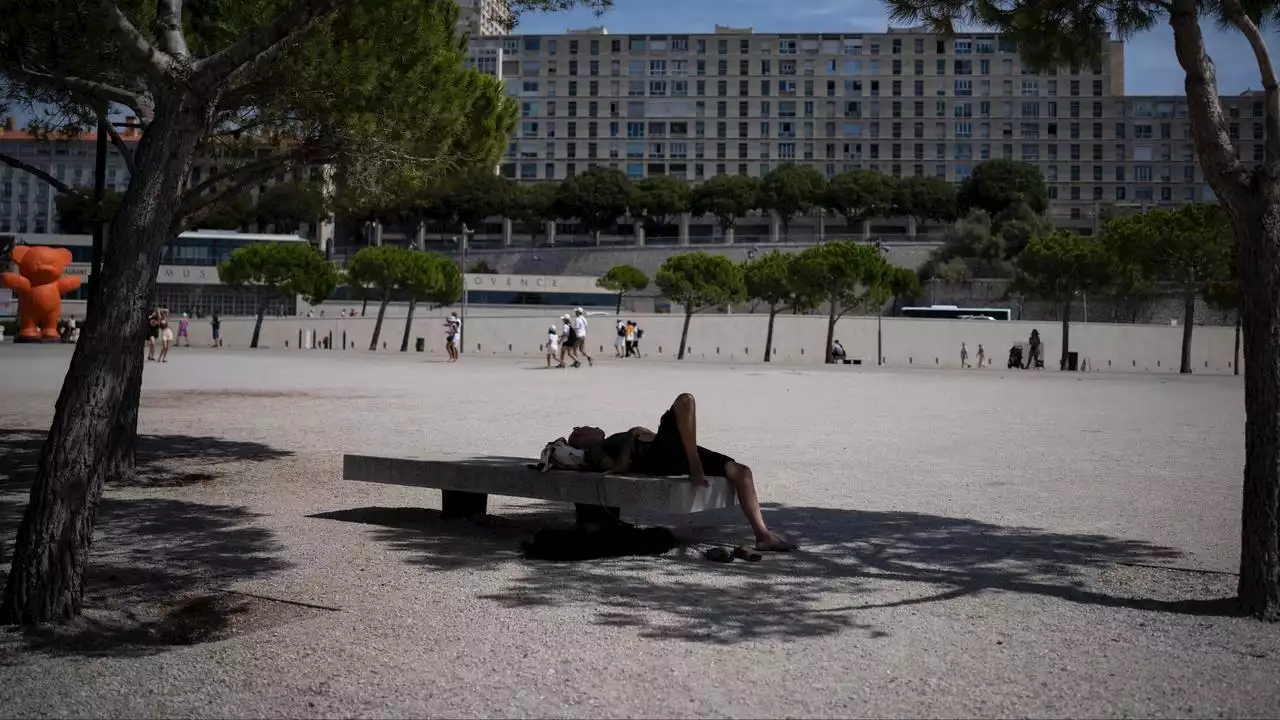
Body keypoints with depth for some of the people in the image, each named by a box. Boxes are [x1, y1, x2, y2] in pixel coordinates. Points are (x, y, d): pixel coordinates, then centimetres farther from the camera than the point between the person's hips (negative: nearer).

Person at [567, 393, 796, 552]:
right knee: (684, 401, -24)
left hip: (675, 454, 8)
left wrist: (646, 436, 14)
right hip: (655, 458, -8)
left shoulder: (614, 441, 38)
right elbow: (620, 467, -9)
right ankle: (696, 471, -33)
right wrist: (630, 440, -8)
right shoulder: (594, 452, 13)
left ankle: (763, 535, -11)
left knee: (741, 472, -5)